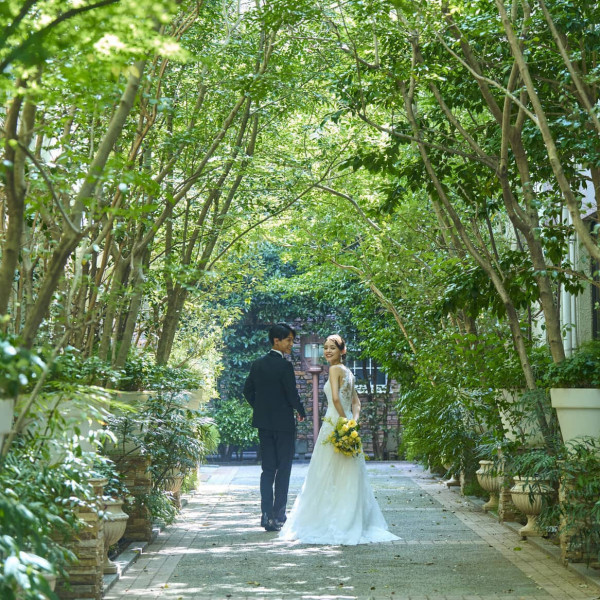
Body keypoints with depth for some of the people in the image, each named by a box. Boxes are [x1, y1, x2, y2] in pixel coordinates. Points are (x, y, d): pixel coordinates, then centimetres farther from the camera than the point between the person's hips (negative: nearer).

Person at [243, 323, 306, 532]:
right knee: (283, 470, 1)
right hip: (283, 423, -6)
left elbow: (248, 390, 11)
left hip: (263, 422, 6)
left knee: (267, 470, 10)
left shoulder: (257, 364, 6)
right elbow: (292, 393, -15)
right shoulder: (285, 365, -14)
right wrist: (301, 411, 3)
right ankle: (278, 516, 0)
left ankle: (266, 514, 6)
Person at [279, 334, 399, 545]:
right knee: (349, 479, 9)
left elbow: (336, 399, -20)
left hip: (335, 425, -8)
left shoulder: (335, 369, -9)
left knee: (328, 477, -2)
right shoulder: (348, 372, 16)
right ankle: (350, 523, 11)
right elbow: (356, 402, 14)